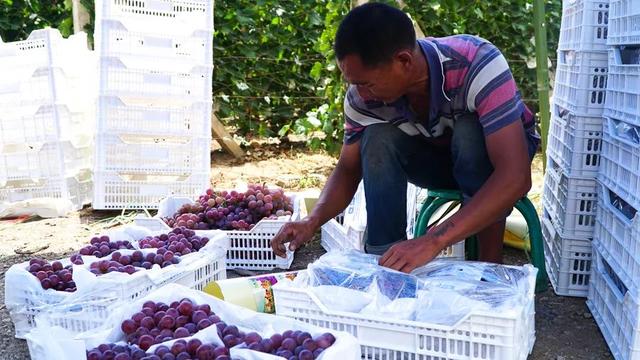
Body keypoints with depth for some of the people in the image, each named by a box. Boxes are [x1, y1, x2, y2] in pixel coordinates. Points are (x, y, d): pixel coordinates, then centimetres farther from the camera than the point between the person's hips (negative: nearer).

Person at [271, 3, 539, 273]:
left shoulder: (477, 64, -37)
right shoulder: (363, 96, -24)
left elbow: (516, 176, -43)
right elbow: (349, 168, -10)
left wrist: (434, 241, -53)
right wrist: (313, 221, -30)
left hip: (499, 149, -3)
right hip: (438, 158, 3)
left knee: (469, 131, -36)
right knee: (379, 138, -26)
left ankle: (490, 263, -20)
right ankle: (383, 262, -18)